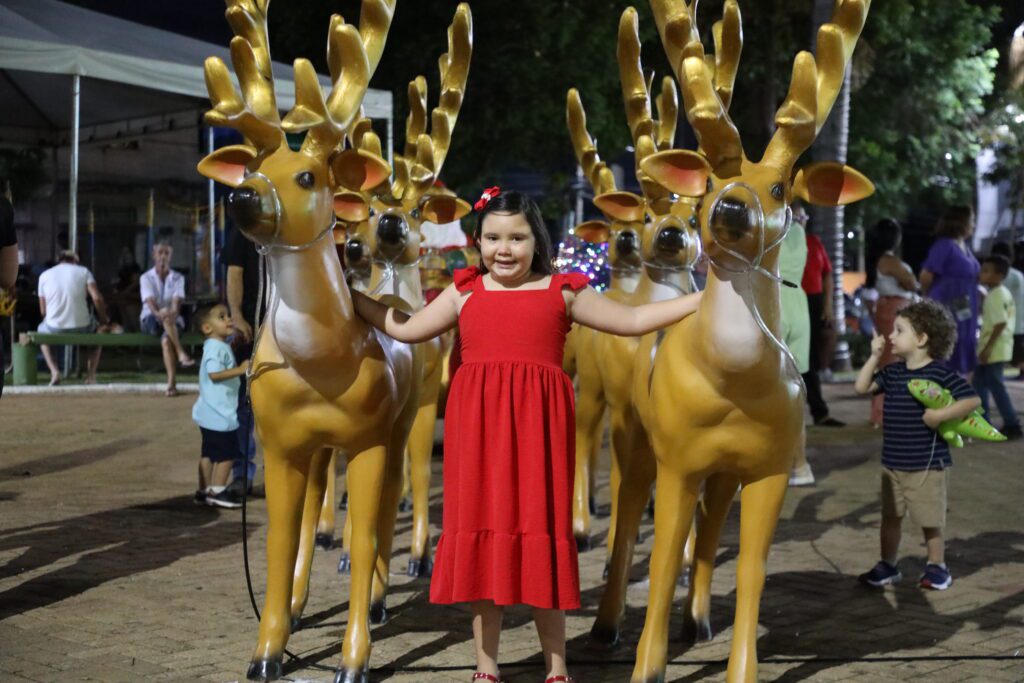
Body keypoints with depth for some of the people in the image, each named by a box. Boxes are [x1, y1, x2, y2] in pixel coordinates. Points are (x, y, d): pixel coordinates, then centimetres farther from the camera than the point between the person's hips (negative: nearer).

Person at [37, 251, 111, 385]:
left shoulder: (44, 275, 11)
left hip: (55, 329, 1)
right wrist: (103, 318, 10)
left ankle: (54, 371, 14)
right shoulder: (83, 271, 7)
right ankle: (91, 376, 16)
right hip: (81, 327, -1)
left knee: (41, 330, 36)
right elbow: (97, 298, -6)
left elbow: (43, 311, 11)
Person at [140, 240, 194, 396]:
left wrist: (174, 313, -32)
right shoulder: (146, 277, 5)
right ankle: (181, 353, -41)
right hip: (151, 320, -1)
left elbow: (177, 301, -8)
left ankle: (171, 383, -43)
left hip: (173, 320, 1)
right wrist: (159, 313, -35)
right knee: (165, 312, -37)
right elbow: (150, 301, -12)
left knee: (166, 340, -34)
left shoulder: (178, 278, 9)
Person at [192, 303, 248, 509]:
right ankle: (217, 491, 2)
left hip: (210, 413, 10)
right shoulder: (217, 348, -18)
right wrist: (240, 369, -32)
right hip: (220, 414, -10)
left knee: (209, 453, 14)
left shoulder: (220, 346, 13)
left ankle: (204, 491, 19)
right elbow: (214, 373, -30)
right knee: (227, 453, -3)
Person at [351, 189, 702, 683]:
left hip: (537, 422, -1)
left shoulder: (561, 291, 10)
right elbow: (405, 329, 18)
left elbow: (632, 321, 13)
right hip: (477, 422, 2)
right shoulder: (465, 292, 13)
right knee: (481, 531, 4)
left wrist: (704, 299, 10)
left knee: (540, 526, 1)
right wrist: (348, 295, 21)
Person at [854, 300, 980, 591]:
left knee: (930, 520, 6)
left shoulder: (941, 373, -13)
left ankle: (936, 567, 22)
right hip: (892, 463, 6)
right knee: (889, 516, 14)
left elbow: (972, 400, -17)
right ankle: (887, 565, 26)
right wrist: (875, 356, -2)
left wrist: (941, 414, -25)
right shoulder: (893, 372, 6)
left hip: (927, 465, -6)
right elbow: (862, 387, 2)